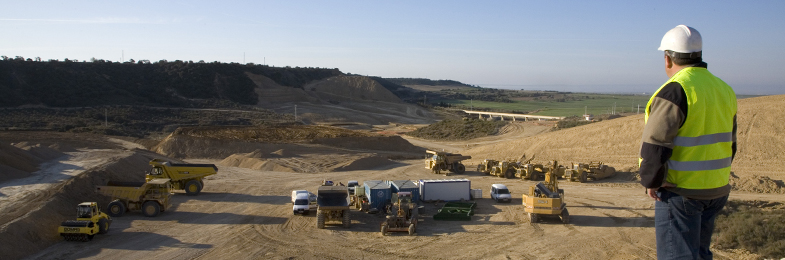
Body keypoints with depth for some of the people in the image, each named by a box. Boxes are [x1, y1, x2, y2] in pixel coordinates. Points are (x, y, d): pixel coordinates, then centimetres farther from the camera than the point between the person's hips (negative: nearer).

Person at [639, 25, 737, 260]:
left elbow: (655, 145, -21)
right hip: (716, 190, 8)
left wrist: (651, 181, -9)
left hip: (681, 192, -8)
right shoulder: (723, 89, 10)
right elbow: (729, 144, 17)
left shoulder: (676, 90, -17)